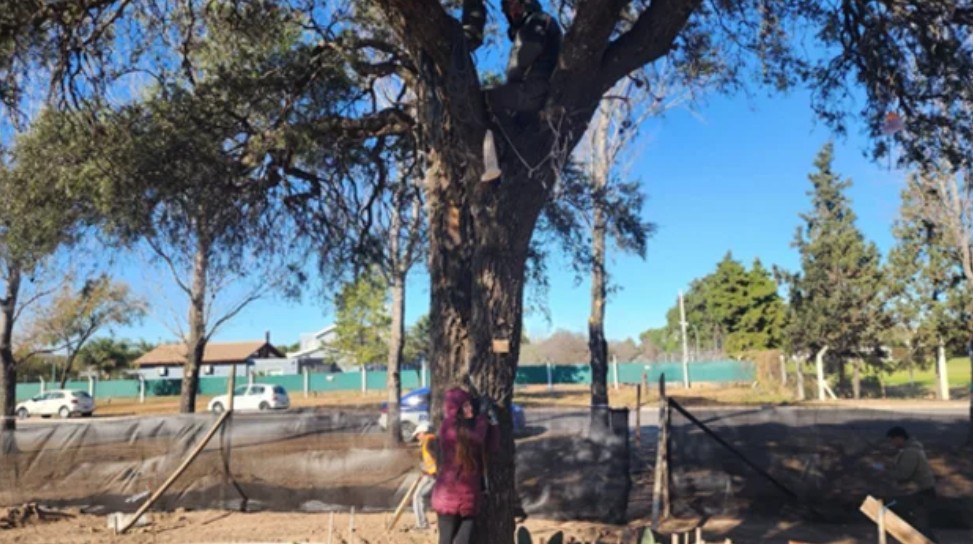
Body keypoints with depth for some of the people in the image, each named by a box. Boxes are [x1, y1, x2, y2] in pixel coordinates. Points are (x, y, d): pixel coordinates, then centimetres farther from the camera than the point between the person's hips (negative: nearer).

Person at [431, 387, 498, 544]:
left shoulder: (470, 427, 10)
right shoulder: (449, 428, -12)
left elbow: (491, 446, 4)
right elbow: (476, 438, -19)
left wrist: (490, 422, -2)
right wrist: (483, 416, -5)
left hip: (468, 494, 6)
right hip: (449, 493, -6)